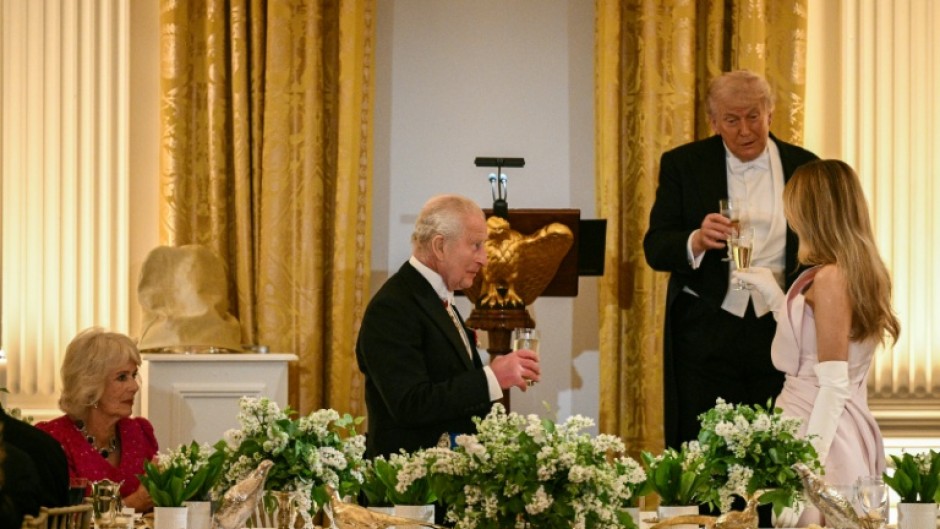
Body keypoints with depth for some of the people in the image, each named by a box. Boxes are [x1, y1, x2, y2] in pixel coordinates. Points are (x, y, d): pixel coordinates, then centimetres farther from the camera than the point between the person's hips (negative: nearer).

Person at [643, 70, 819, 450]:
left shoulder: (803, 166, 8)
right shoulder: (683, 165, 4)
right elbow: (655, 249, -2)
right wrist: (697, 241, -23)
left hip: (779, 331, 1)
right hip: (707, 332, -1)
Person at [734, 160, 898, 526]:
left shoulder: (829, 277, -15)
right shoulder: (862, 272, 11)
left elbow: (834, 383, -19)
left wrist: (809, 462, -22)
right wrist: (774, 296, 26)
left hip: (818, 430, -9)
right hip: (849, 434, 9)